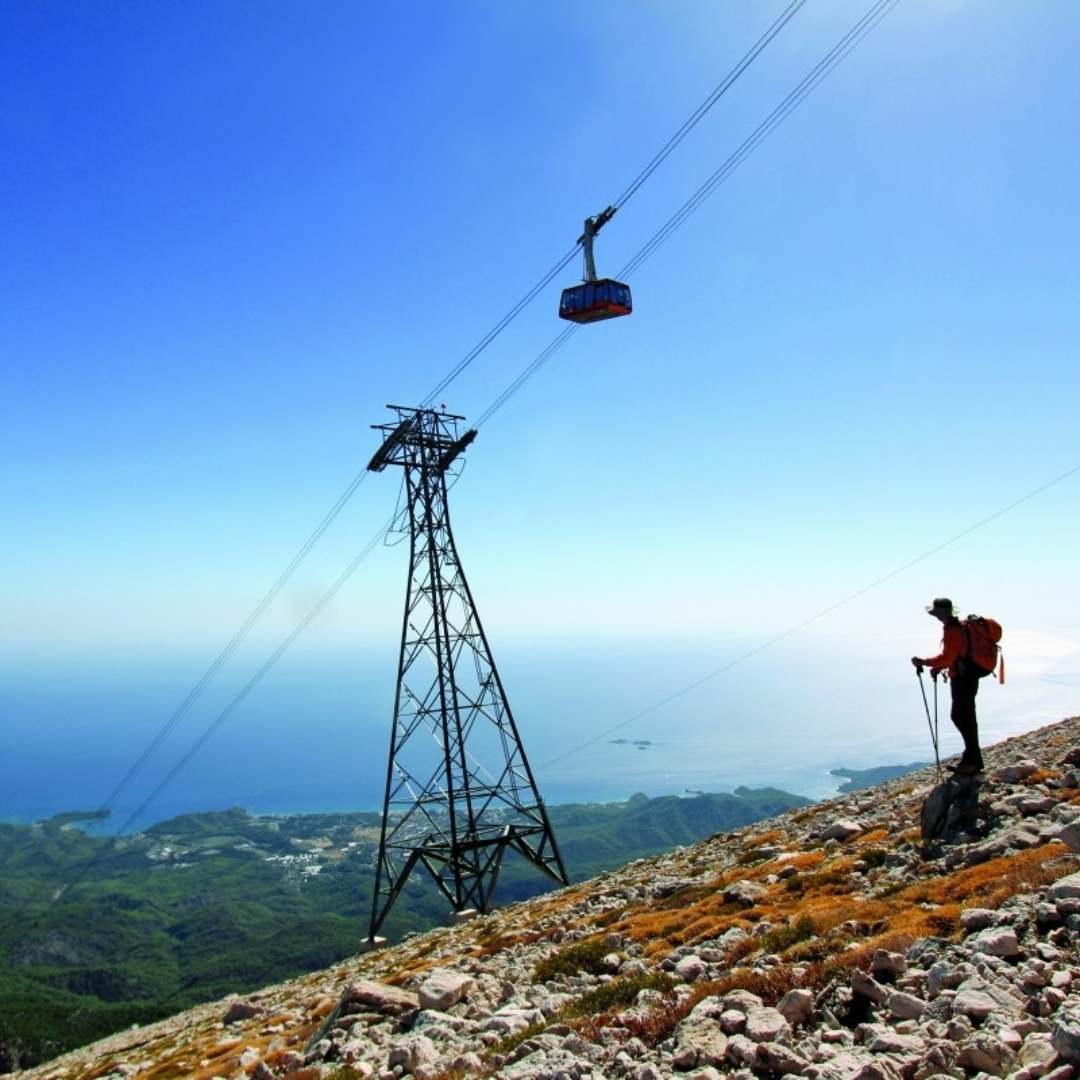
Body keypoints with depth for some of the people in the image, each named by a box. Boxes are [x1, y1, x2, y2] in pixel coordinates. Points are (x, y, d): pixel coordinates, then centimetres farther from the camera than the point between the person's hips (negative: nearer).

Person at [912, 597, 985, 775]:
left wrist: (924, 662, -20)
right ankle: (971, 757, 26)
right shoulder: (958, 626, 14)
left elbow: (947, 657, -27)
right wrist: (939, 667, 12)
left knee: (964, 718, -3)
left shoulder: (953, 630, -20)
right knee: (959, 716, 16)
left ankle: (973, 762, 4)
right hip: (965, 677, 10)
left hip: (963, 680, -10)